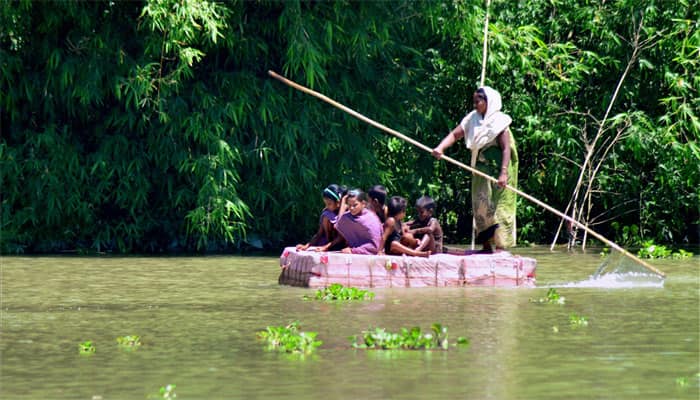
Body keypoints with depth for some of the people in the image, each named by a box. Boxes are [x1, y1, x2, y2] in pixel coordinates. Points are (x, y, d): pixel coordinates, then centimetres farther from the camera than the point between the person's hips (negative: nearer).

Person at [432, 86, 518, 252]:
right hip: (481, 169, 7)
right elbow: (455, 134, 2)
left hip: (497, 168, -7)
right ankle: (487, 247, 11)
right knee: (480, 204, 5)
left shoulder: (499, 121, -10)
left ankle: (500, 246, -10)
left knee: (498, 205, -9)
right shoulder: (473, 119, 8)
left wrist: (504, 173, -26)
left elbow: (506, 148, -16)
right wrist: (440, 147, -17)